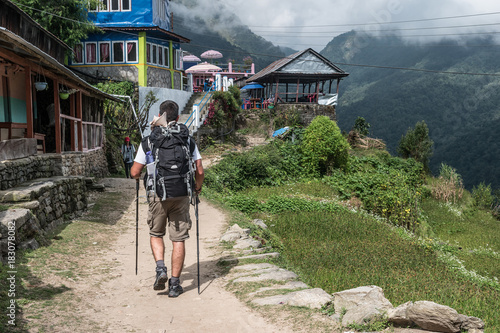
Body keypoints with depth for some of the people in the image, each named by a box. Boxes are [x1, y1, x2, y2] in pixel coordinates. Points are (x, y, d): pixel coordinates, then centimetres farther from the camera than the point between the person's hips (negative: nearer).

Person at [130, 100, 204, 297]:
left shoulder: (149, 140, -1)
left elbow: (135, 172, -2)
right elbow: (200, 171, -1)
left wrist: (137, 176, 22)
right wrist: (197, 187, 18)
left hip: (158, 195, -1)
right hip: (181, 195, 1)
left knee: (156, 234, 20)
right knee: (178, 239, 7)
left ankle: (160, 268, 0)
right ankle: (174, 284, 10)